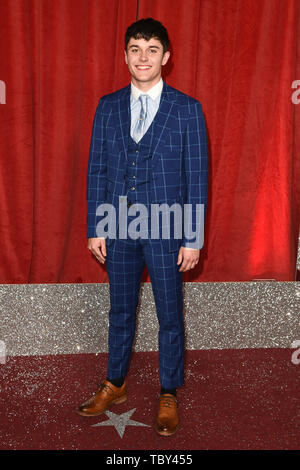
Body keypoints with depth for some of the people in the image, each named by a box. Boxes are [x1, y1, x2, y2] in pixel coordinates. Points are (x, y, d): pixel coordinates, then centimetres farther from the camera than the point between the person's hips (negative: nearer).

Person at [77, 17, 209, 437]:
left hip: (165, 229, -2)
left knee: (170, 316, 9)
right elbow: (97, 170, 6)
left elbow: (197, 177, -5)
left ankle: (169, 395, 29)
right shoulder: (108, 107, 5)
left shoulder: (187, 109, -4)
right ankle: (114, 386, 36)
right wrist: (95, 229, 1)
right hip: (119, 228, 3)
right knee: (121, 312, 17)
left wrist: (193, 239, -8)